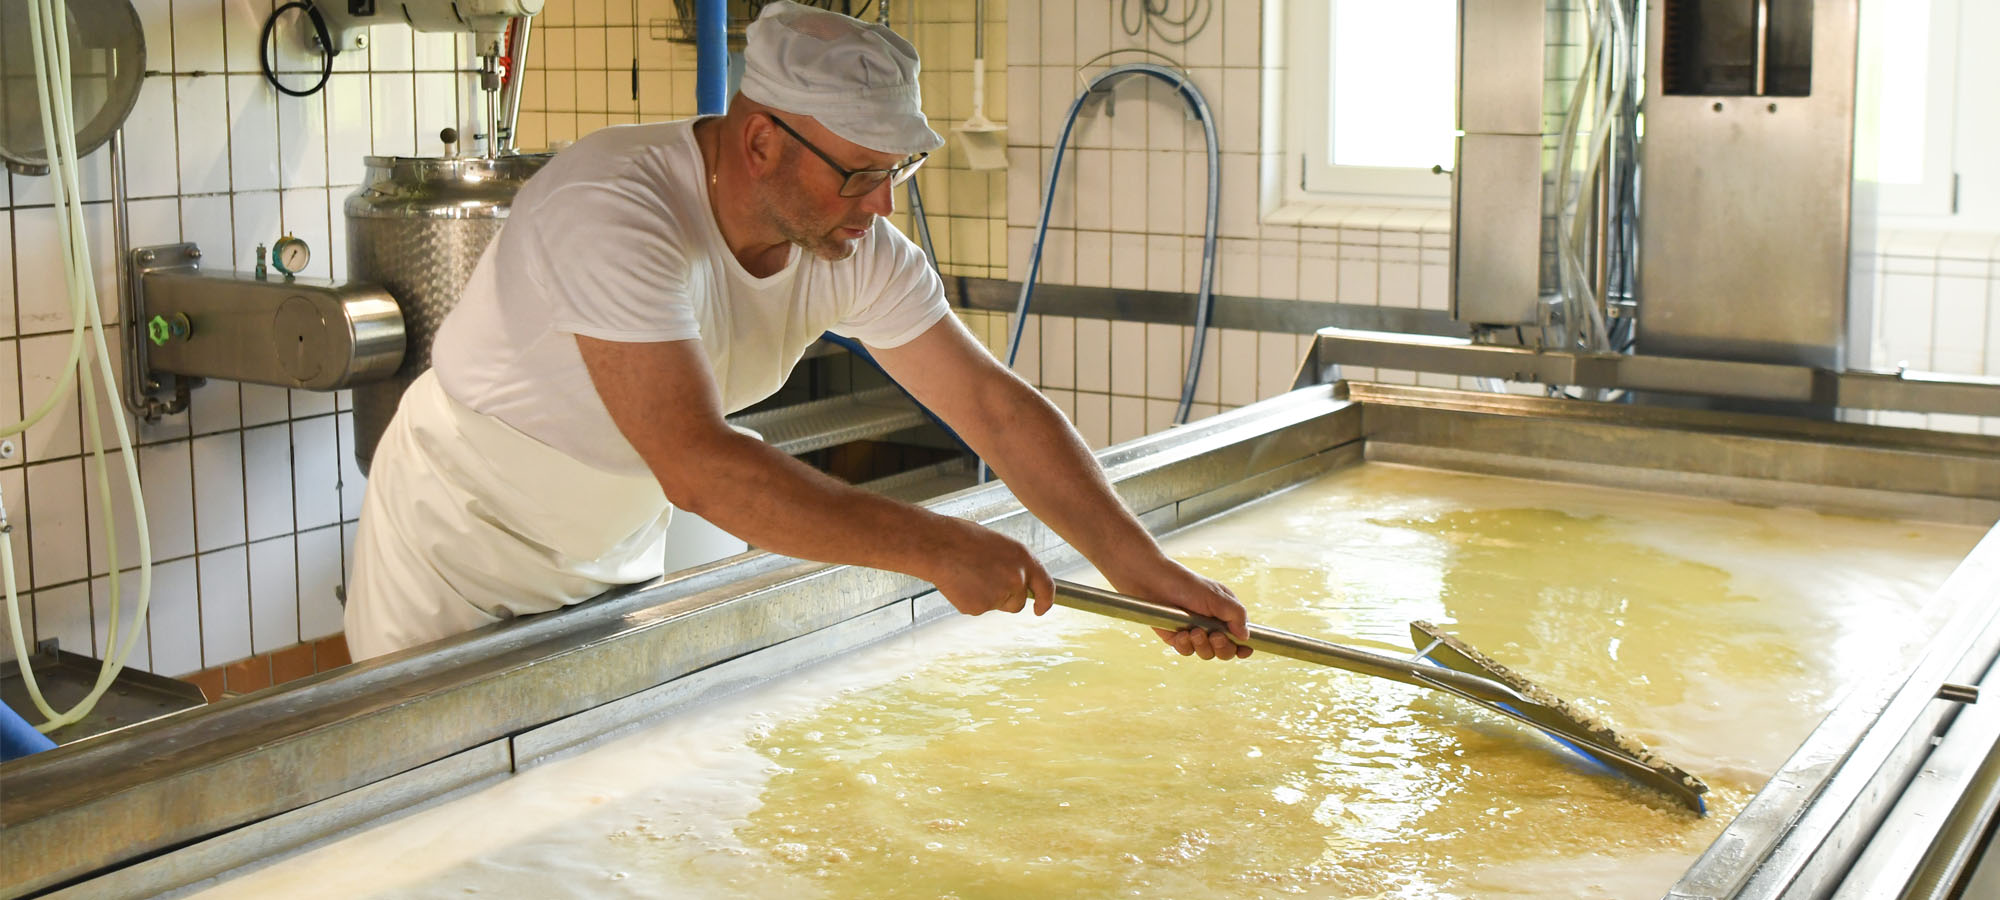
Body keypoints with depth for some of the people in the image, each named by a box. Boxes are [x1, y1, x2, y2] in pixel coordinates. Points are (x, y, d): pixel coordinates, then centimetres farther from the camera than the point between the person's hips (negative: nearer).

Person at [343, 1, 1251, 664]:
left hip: (614, 563, 6)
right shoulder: (613, 211, -35)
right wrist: (932, 548, -40)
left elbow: (996, 405, -9)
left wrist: (1143, 567, -16)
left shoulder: (855, 249, -13)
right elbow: (697, 466, -42)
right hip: (460, 565, -6)